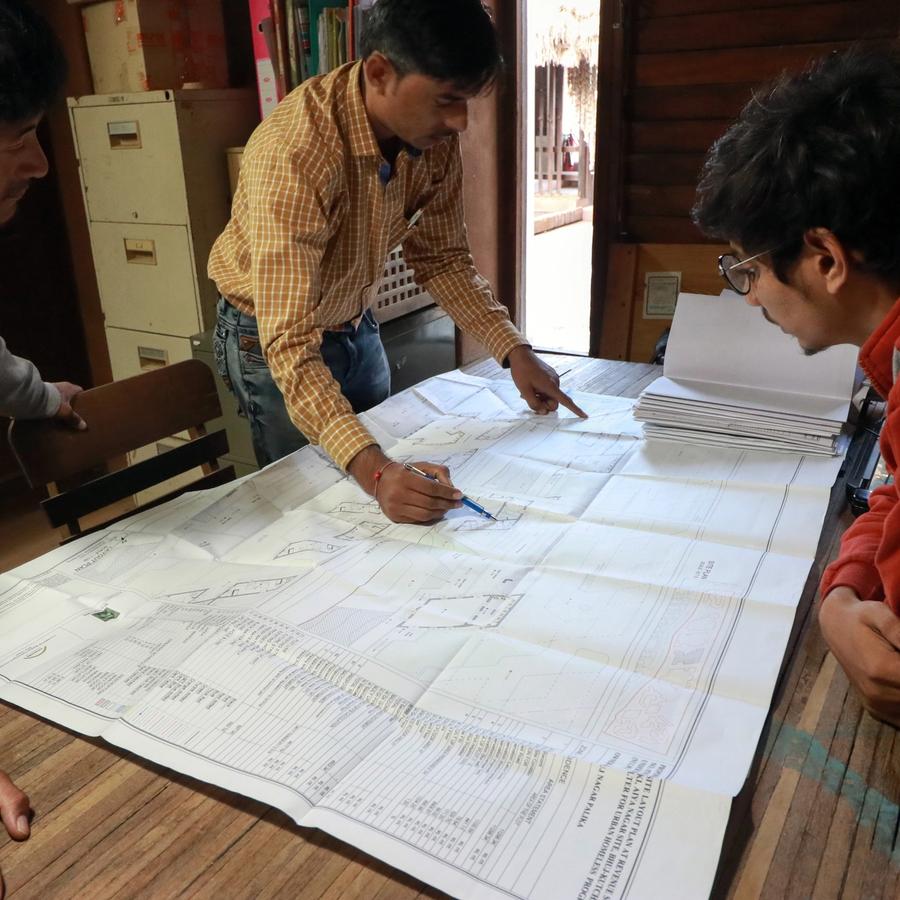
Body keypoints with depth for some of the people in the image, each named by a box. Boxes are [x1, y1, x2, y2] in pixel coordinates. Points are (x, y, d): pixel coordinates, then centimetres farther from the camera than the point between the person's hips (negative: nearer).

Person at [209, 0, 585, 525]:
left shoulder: (434, 135, -18)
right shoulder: (293, 153, -37)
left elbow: (441, 257, -4)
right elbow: (290, 345, -42)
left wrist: (514, 351, -15)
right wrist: (374, 471, -53)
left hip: (357, 325, 6)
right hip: (272, 340, -5)